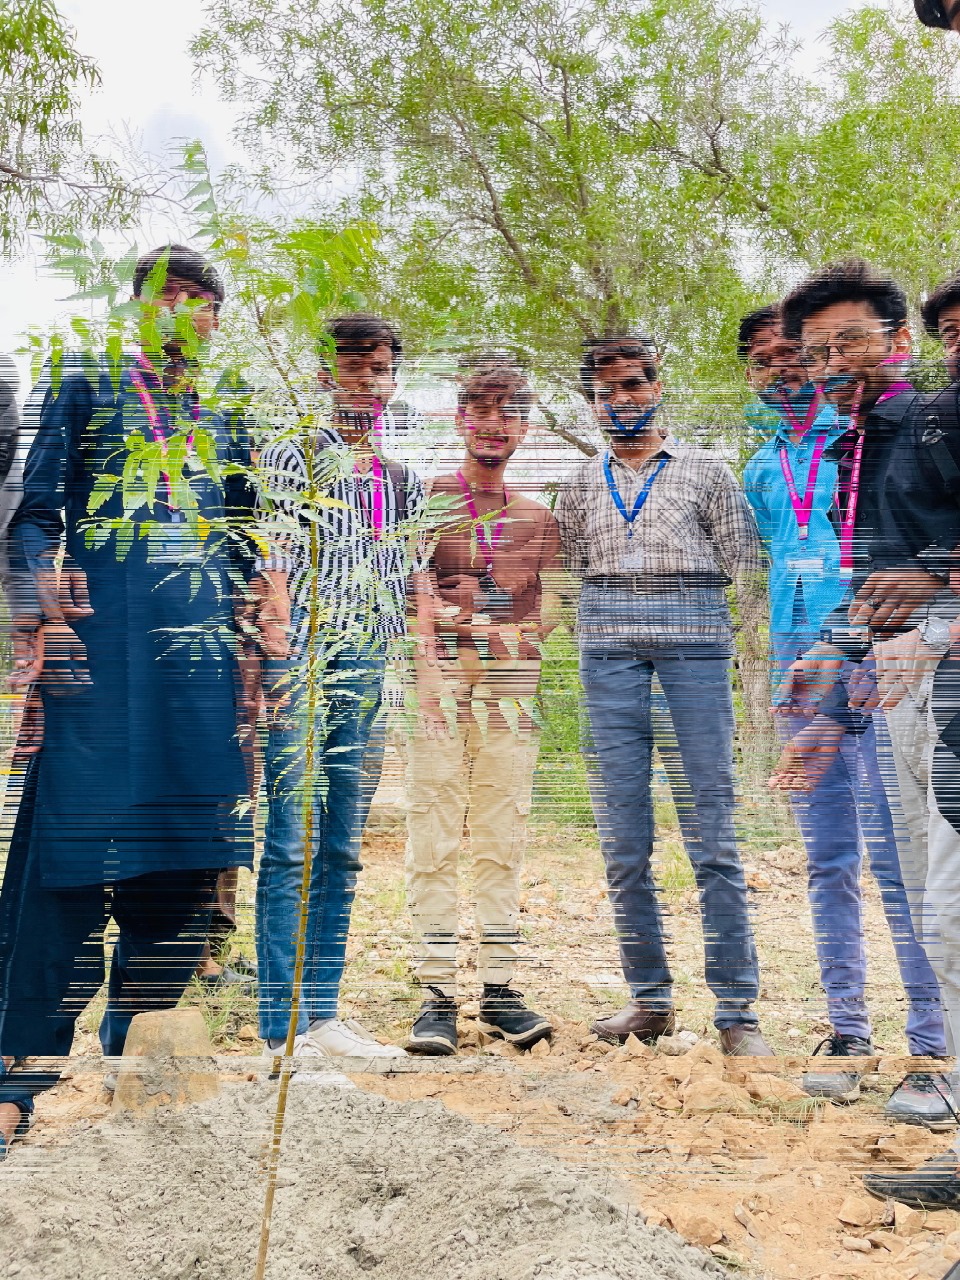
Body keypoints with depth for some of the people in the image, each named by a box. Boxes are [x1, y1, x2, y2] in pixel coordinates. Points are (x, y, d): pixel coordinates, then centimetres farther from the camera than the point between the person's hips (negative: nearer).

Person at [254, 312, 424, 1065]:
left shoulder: (403, 477, 18)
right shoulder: (294, 455, 1)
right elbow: (275, 567, -7)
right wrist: (281, 665, -16)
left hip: (373, 671, 6)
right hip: (305, 663, -6)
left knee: (343, 850, 9)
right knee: (292, 846, -7)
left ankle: (323, 1016, 17)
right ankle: (285, 1030, -2)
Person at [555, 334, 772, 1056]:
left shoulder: (706, 471, 13)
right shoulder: (581, 483, 20)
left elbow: (747, 565, 7)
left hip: (695, 635, -3)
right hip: (608, 644, 3)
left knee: (712, 832, -7)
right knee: (623, 835, 2)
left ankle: (737, 1009, -2)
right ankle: (649, 999, 11)